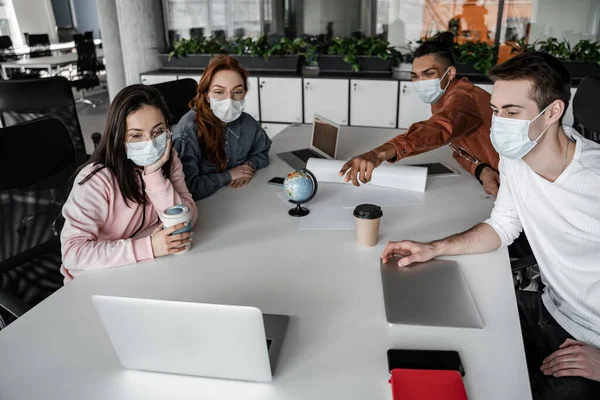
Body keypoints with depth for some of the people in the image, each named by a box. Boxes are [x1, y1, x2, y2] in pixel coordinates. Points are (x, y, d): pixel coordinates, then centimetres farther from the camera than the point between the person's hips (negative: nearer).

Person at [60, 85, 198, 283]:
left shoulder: (169, 160, -5)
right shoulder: (97, 178, -20)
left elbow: (186, 220, -12)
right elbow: (73, 251, -25)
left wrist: (154, 174, -23)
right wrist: (147, 247, -33)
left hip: (147, 268, 5)